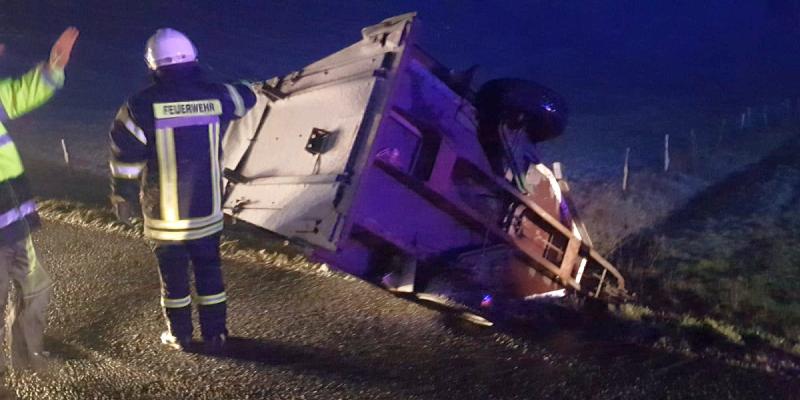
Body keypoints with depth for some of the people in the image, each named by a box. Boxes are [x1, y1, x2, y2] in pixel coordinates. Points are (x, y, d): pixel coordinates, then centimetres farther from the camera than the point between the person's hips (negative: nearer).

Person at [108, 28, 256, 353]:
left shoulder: (141, 106, -15)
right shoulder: (215, 97, -7)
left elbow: (125, 162, -9)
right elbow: (245, 97, 17)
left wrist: (123, 201, 5)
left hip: (164, 216, -2)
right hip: (207, 212, 2)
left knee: (173, 277, 14)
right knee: (209, 273, 16)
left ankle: (180, 336, 28)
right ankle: (214, 335, 25)